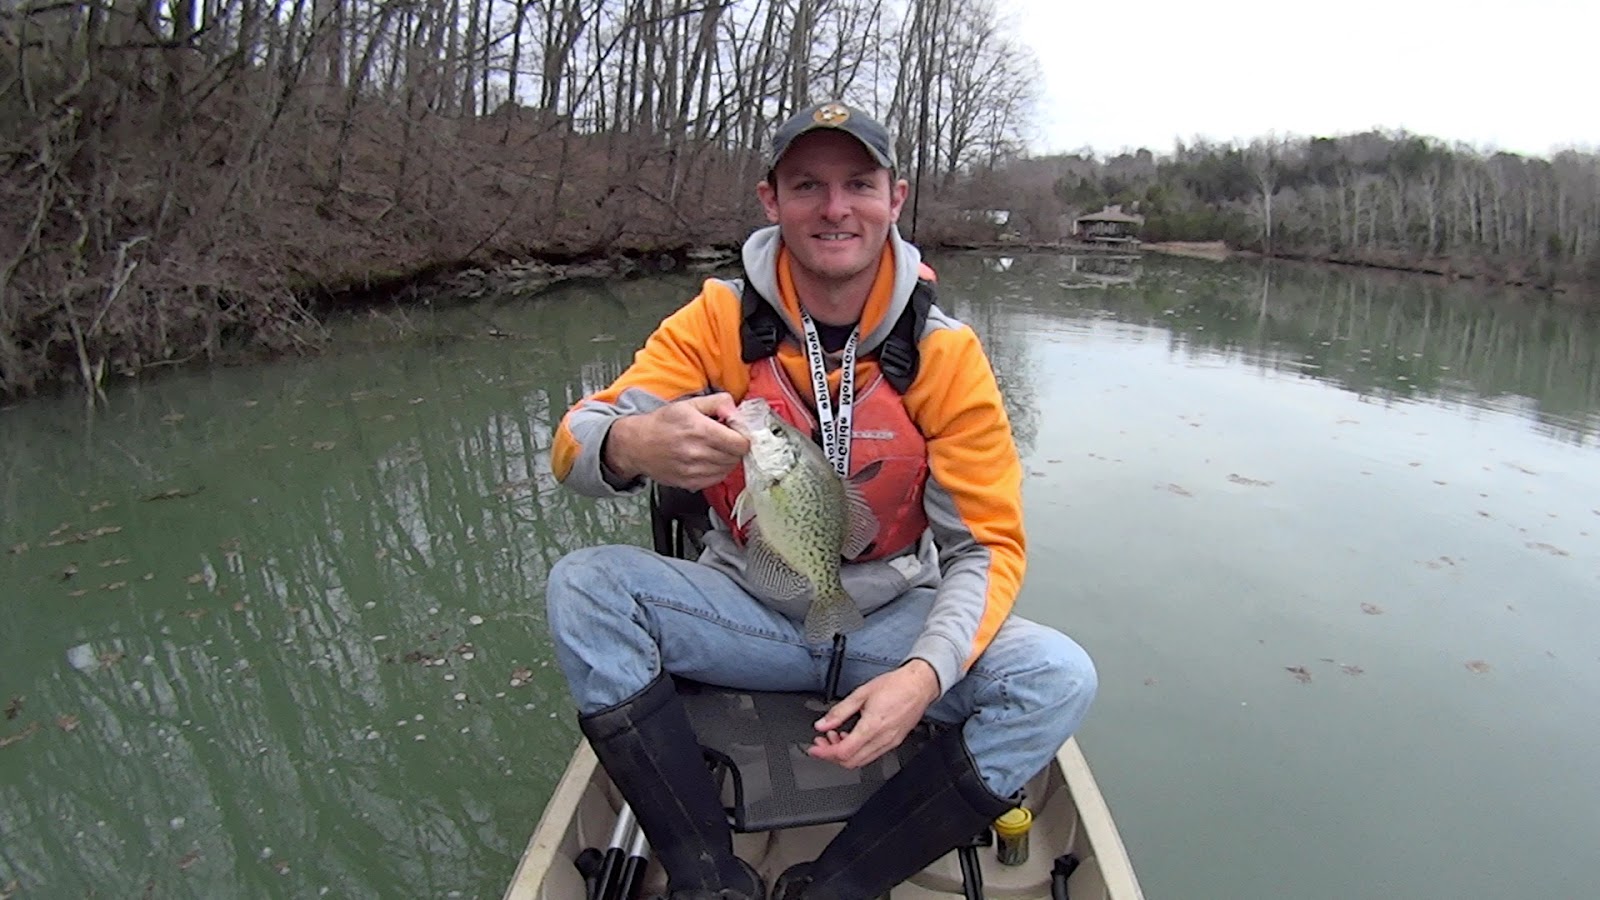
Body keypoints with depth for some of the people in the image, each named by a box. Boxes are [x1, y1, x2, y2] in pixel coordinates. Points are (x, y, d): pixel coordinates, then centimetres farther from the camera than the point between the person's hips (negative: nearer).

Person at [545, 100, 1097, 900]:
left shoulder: (944, 352, -9)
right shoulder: (719, 320, -8)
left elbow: (988, 544, -10)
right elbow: (574, 443, -15)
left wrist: (926, 674, -29)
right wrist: (629, 446, -41)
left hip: (891, 622, 0)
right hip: (746, 609, 1)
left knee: (1059, 677, -22)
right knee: (583, 585, -22)